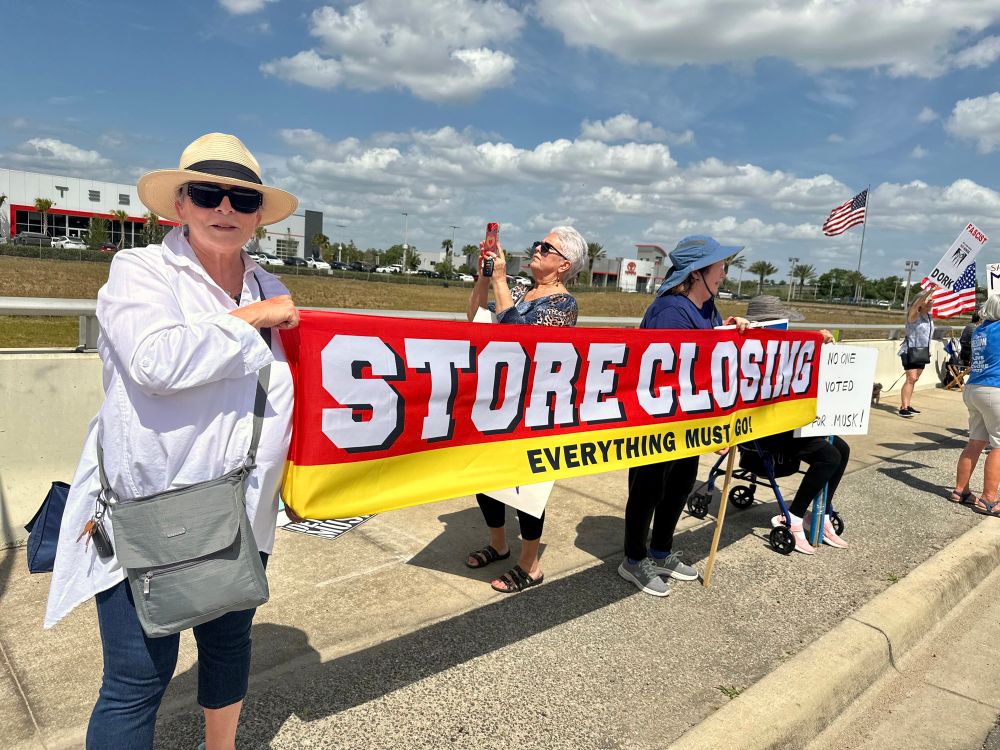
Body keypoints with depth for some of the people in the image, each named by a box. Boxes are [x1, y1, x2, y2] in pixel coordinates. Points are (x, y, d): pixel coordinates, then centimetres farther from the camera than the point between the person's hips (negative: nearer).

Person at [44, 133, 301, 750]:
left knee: (230, 642, 20)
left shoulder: (269, 290, 8)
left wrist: (296, 471, 11)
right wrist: (250, 319, -17)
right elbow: (158, 361, -27)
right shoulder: (139, 271, -8)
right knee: (139, 676, 1)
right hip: (147, 512, -5)